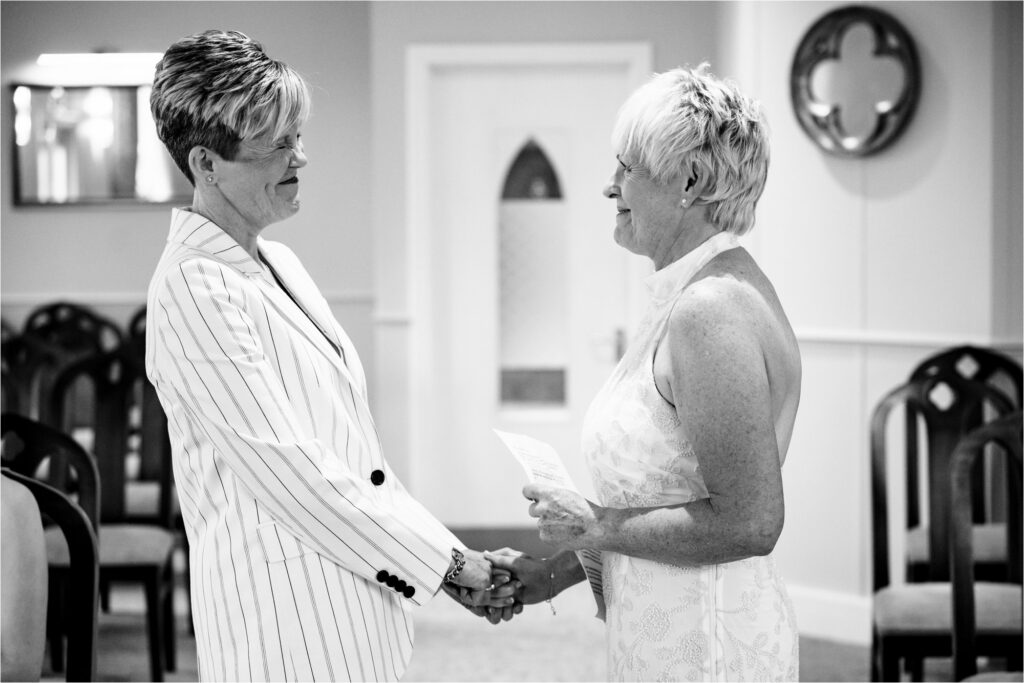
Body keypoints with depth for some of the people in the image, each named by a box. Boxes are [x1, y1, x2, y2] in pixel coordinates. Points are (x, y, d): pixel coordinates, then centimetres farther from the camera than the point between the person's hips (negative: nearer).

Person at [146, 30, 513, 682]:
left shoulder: (278, 262, 13)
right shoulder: (192, 289, -14)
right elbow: (284, 466, -18)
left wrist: (452, 559, 8)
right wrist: (442, 559, -13)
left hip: (353, 601, 8)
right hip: (284, 616, -8)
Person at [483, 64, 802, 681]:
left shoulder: (710, 312, -21)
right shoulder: (693, 299, 10)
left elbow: (748, 523, -25)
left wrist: (596, 525, -16)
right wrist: (555, 572, 12)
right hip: (666, 632, 9)